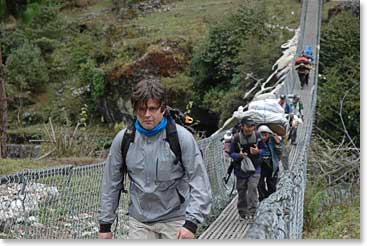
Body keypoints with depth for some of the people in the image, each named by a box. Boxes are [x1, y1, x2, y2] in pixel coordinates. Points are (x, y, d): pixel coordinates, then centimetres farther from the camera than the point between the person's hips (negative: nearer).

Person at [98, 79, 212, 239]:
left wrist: (191, 223, -20)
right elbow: (111, 184, 7)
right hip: (139, 221, 3)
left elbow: (200, 182, -11)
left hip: (175, 220, -2)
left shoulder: (182, 137, -11)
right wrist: (105, 224, 8)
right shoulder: (123, 139, -2)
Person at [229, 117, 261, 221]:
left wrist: (258, 152, -19)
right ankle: (242, 212, 22)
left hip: (254, 168, 0)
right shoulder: (236, 137, -10)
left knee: (252, 187, -15)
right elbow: (231, 153, -3)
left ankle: (251, 212, -14)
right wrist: (239, 155, -24)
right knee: (241, 190, 8)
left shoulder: (257, 136, -5)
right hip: (241, 168, 0)